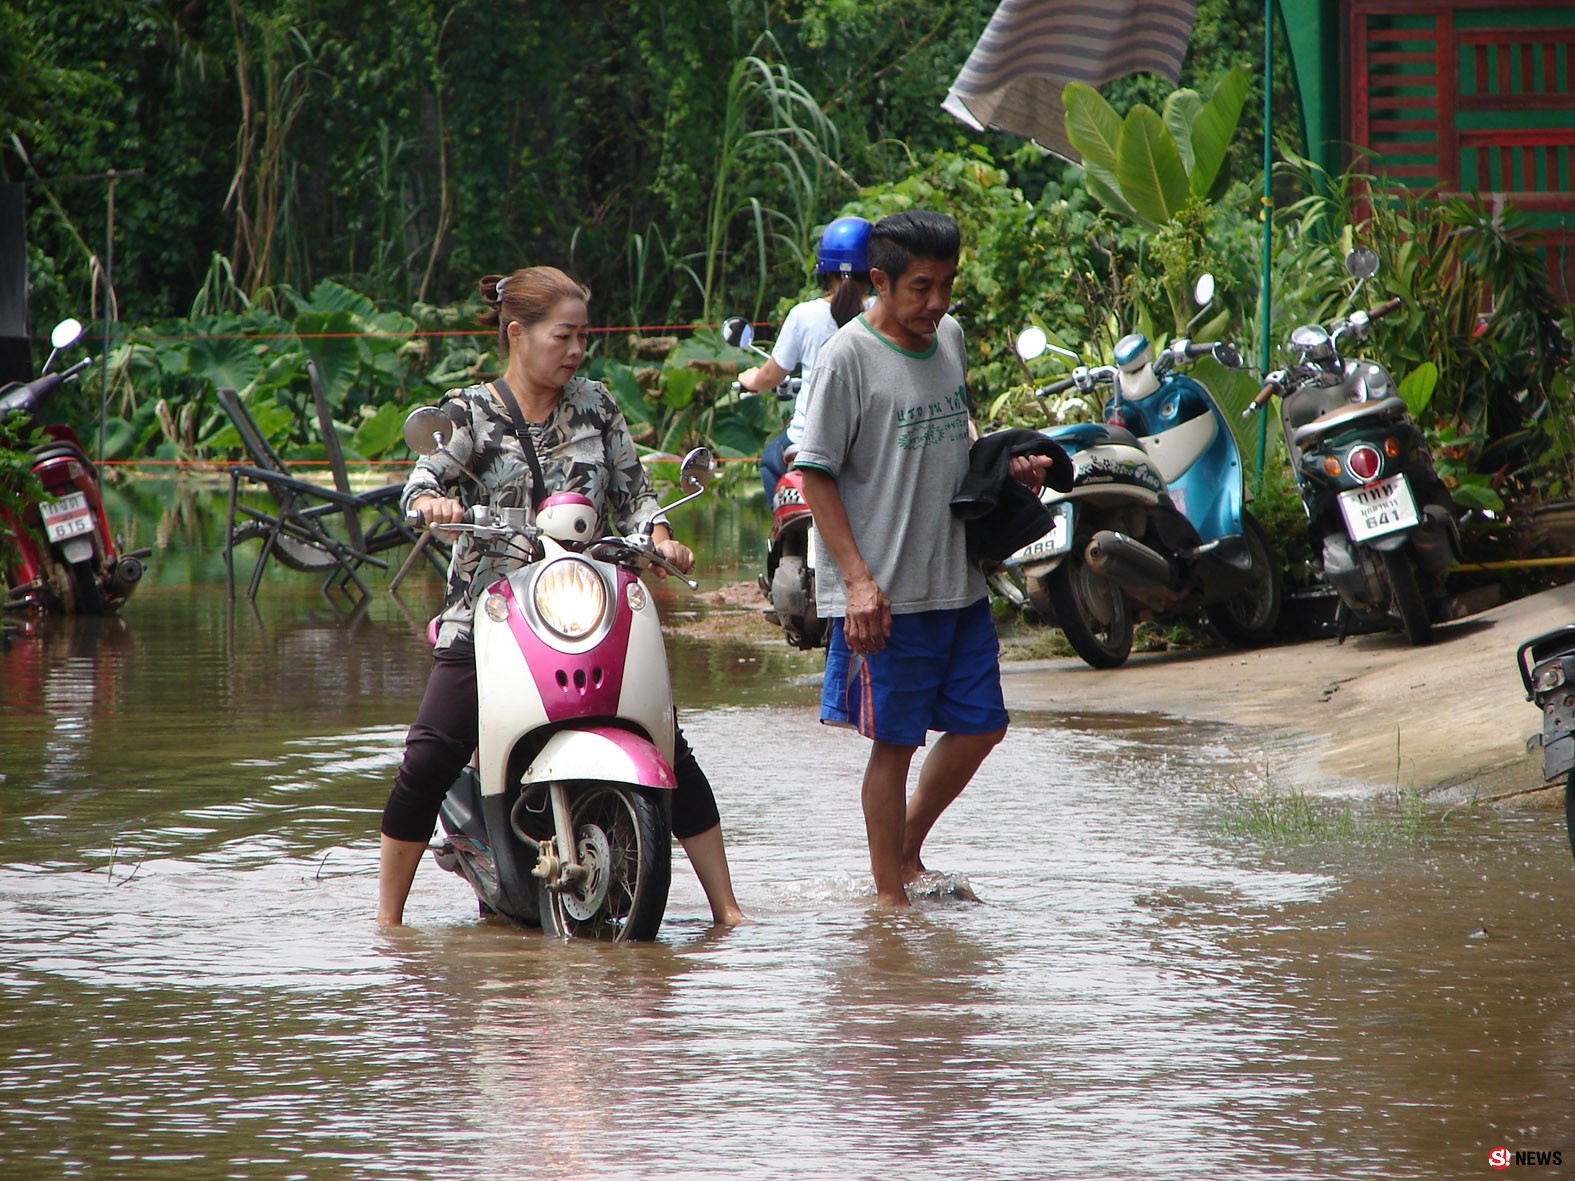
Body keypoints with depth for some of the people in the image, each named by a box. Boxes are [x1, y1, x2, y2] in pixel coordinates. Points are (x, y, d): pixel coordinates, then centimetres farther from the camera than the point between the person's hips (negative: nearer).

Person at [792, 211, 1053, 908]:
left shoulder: (949, 338, 9)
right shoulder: (848, 359, -13)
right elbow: (816, 475, -12)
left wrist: (1007, 466, 5)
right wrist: (859, 580, -19)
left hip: (960, 582, 7)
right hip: (887, 593, -7)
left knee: (981, 725, 11)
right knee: (895, 741, -1)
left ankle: (907, 852, 29)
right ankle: (889, 895, 9)